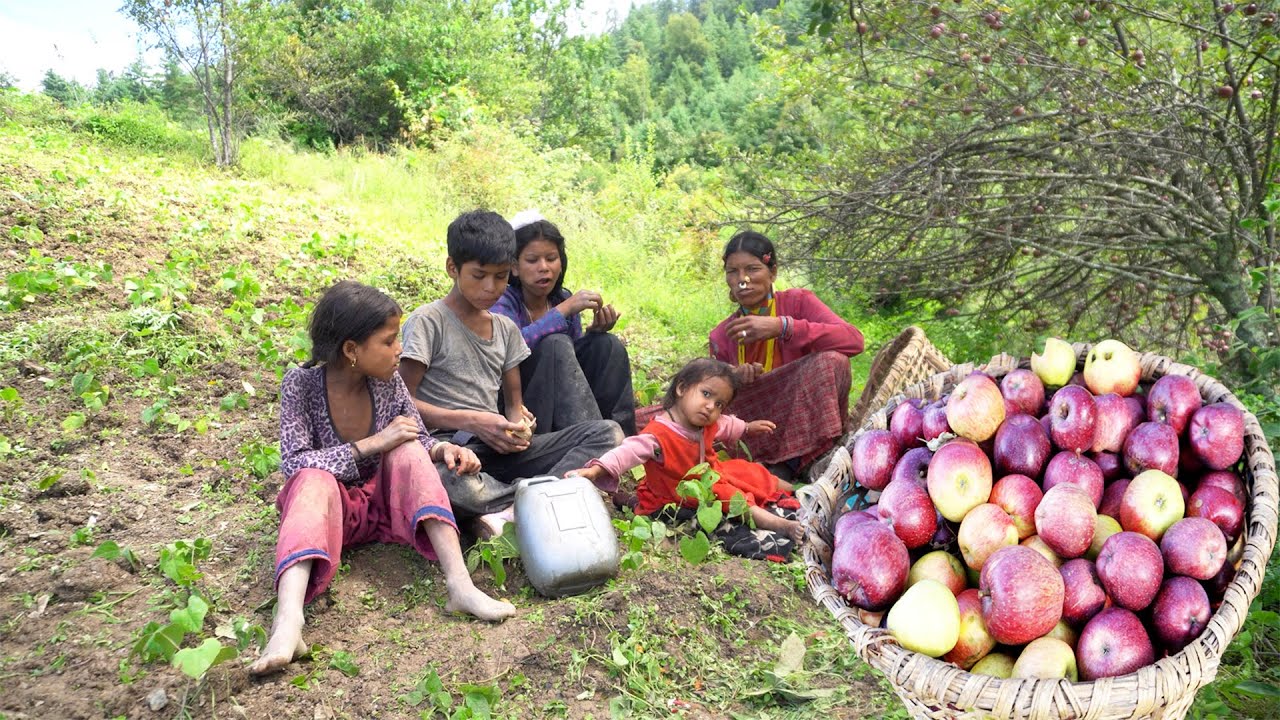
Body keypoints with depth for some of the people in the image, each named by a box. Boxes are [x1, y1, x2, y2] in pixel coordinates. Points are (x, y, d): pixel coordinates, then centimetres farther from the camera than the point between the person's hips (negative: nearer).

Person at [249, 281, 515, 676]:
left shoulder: (388, 381, -6)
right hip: (329, 506, -3)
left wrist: (443, 449, -20)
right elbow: (293, 463, -22)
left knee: (407, 448, -24)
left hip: (385, 502, 3)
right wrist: (371, 444, -29)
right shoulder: (301, 383, -14)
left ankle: (459, 584, -37)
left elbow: (420, 440, 3)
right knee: (315, 479, -34)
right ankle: (288, 622, -56)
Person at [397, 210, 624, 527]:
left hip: (497, 448, 7)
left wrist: (519, 427, -6)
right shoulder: (427, 322, -1)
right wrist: (472, 421, -15)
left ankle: (509, 513, -33)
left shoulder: (506, 329, 17)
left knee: (608, 432, -12)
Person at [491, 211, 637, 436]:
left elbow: (573, 360, 10)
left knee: (609, 345, -12)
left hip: (561, 403, 6)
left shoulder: (564, 299, 8)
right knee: (556, 344, -29)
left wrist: (594, 332, -9)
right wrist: (563, 310, -32)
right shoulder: (502, 302, -9)